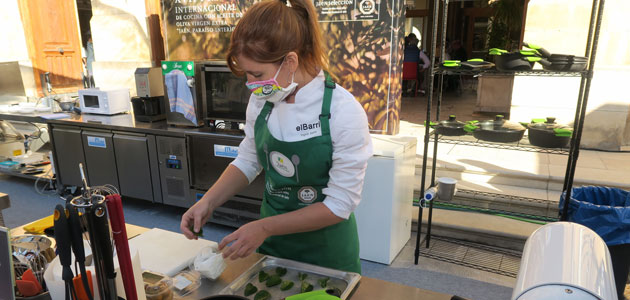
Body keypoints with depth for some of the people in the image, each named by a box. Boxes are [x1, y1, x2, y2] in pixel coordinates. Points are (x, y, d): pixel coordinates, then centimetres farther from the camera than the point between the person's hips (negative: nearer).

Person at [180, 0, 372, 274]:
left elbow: (340, 204, -21)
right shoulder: (262, 100, -10)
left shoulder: (344, 112, -25)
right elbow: (248, 161, 4)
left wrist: (265, 227, -22)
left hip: (325, 251, -4)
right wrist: (208, 202, -10)